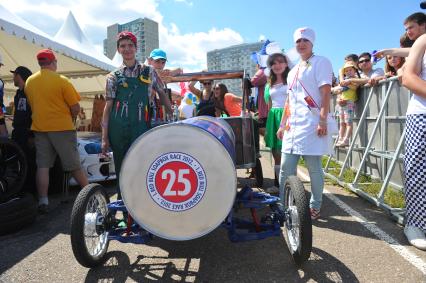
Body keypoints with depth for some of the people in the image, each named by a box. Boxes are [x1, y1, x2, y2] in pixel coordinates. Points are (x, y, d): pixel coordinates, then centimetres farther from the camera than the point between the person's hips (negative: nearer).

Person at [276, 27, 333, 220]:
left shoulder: (320, 62, 3)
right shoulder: (293, 71, 23)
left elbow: (325, 93, -8)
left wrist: (323, 120, -18)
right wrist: (282, 124, 18)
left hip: (311, 125, -7)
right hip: (293, 125, 7)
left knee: (313, 167, -1)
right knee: (286, 168, 4)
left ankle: (315, 207, 14)